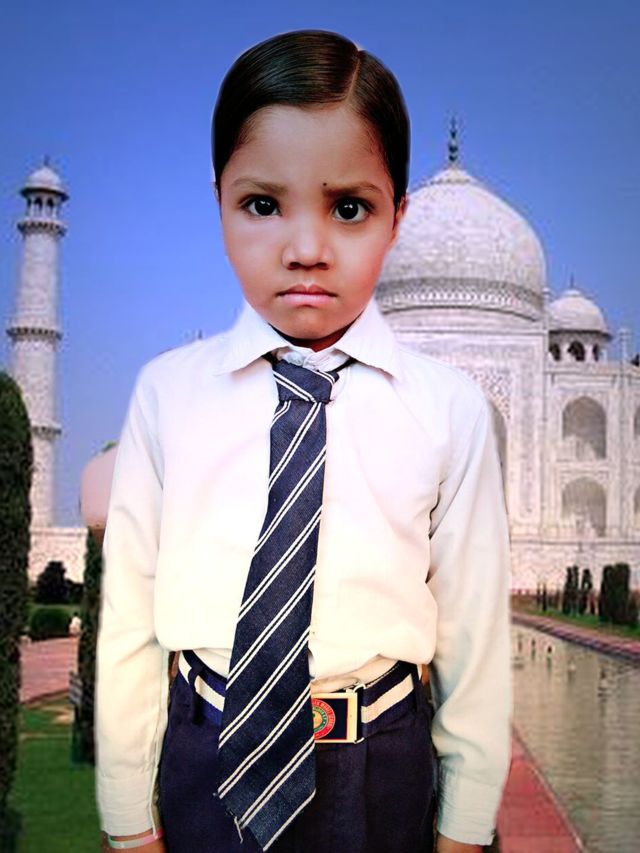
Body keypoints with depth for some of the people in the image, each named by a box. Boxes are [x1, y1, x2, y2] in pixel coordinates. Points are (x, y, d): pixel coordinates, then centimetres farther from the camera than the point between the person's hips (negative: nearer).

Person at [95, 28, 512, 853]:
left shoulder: (447, 406, -7)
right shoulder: (169, 391, -5)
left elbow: (471, 629, -3)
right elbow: (129, 614, -2)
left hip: (383, 780, 0)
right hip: (205, 773, 1)